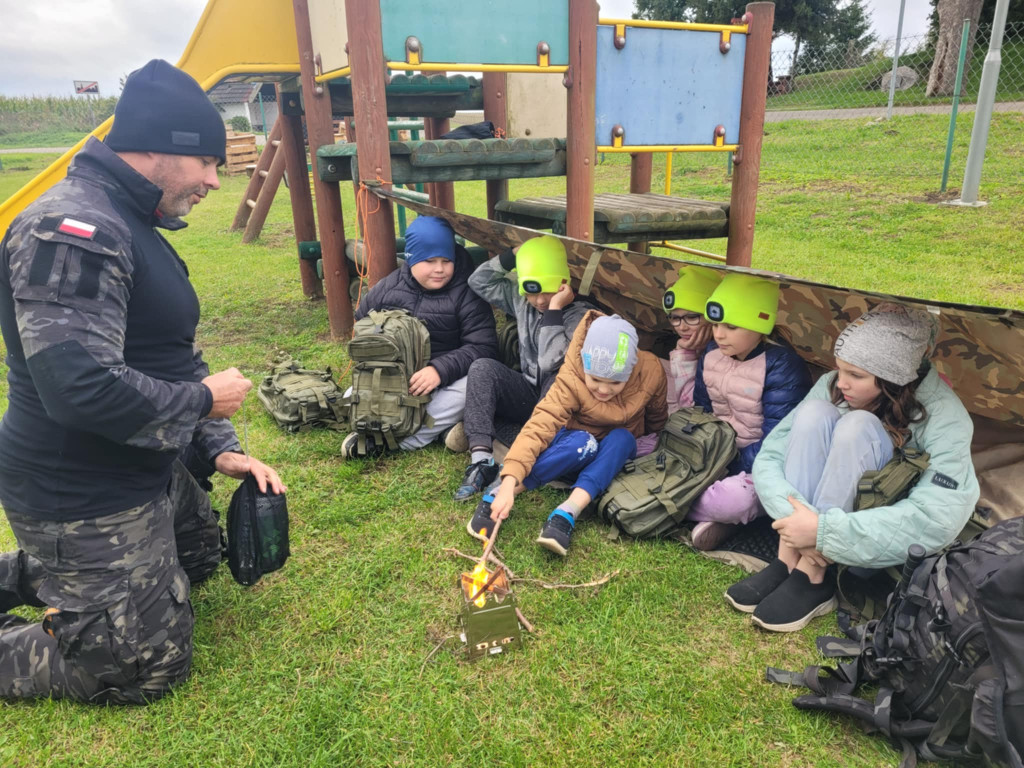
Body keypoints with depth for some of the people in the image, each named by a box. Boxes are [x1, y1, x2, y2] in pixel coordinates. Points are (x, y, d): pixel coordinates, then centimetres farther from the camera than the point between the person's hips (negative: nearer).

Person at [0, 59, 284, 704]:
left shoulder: (133, 226, 10)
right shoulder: (73, 229, -24)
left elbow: (171, 358, 14)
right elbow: (79, 388, -34)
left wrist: (219, 451, 6)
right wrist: (203, 401, -17)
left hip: (151, 473, 10)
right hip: (83, 502, -9)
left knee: (199, 553, 29)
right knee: (148, 666, 0)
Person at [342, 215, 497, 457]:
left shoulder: (466, 294, -9)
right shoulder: (387, 288, 1)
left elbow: (483, 346, -18)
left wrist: (440, 369, -33)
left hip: (445, 380, -3)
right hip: (393, 381, 3)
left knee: (470, 386, -35)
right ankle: (440, 426, -22)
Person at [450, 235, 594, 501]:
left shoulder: (581, 315, -16)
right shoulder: (521, 301, 5)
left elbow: (551, 362, -29)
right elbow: (479, 282, 9)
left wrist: (554, 309, -26)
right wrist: (513, 255, -2)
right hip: (528, 394, 5)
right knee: (484, 367, -22)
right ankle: (481, 460, -35)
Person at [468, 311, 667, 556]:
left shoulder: (650, 371, -21)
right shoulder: (571, 380, -28)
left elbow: (657, 420, 2)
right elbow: (538, 428, -41)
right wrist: (509, 482, -50)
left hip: (614, 457, 3)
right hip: (574, 445, -3)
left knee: (622, 438, -32)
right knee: (584, 443, -38)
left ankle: (568, 512, -43)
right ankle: (497, 492, -34)